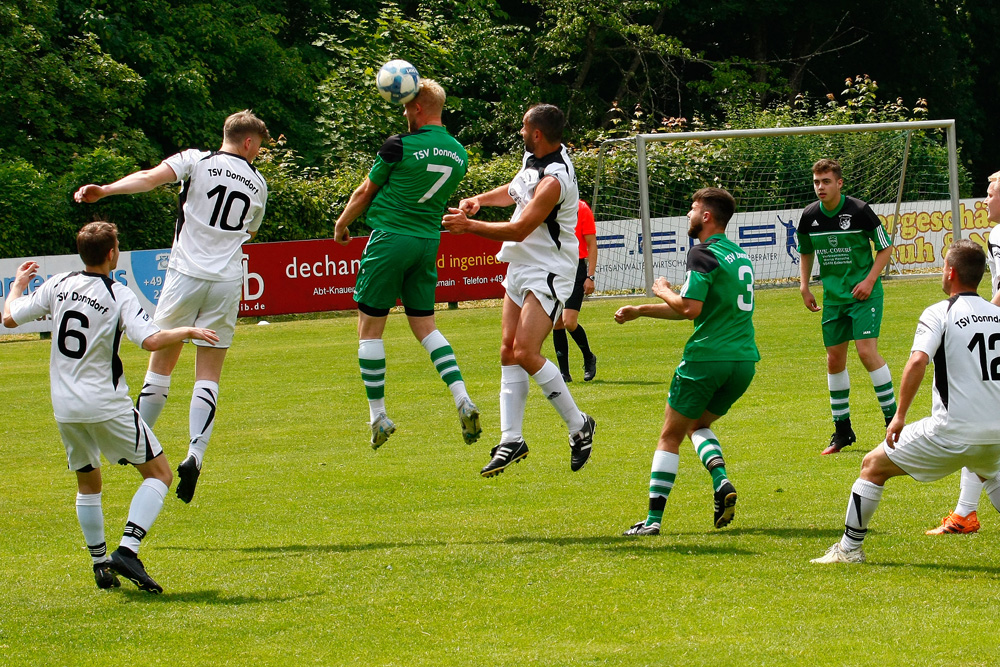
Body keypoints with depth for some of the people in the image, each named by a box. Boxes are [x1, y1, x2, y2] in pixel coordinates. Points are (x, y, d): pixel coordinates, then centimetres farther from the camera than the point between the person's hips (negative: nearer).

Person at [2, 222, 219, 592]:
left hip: (64, 406, 5)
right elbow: (151, 340, -22)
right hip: (106, 405, -5)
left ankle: (99, 562, 20)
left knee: (87, 483, 23)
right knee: (159, 473, 2)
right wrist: (188, 331, -5)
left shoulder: (57, 285, 2)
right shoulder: (119, 296, -11)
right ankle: (127, 549, -14)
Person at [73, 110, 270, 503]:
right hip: (228, 282, 2)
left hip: (186, 275, -2)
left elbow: (151, 178, -18)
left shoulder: (197, 161, 0)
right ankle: (195, 454, -13)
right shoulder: (257, 183, 11)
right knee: (208, 375, 3)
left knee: (161, 364, 10)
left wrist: (104, 190, -28)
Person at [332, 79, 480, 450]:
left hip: (390, 237, -6)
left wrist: (341, 225, 15)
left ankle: (378, 416, 6)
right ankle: (462, 399, -5)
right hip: (429, 242, 6)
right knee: (425, 326, 14)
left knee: (370, 328, 4)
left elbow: (364, 193, 0)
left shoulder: (400, 147, -12)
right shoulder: (459, 155, 5)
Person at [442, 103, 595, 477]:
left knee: (526, 352, -17)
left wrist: (468, 226, -17)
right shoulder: (533, 159, 6)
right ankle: (511, 440, 7)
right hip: (521, 267, 10)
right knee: (508, 351, 5)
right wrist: (479, 200, 7)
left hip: (548, 273, -10)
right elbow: (514, 192, 26)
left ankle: (579, 427, -4)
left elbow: (520, 229, -23)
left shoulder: (554, 180, -24)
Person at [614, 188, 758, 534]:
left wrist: (663, 290, -1)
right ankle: (722, 482, -3)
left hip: (707, 358, -7)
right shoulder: (739, 254, 18)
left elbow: (690, 308, -21)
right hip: (744, 360, 7)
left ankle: (654, 518, 0)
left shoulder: (703, 254, -9)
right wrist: (639, 311, 24)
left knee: (670, 436, 4)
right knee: (698, 425, 24)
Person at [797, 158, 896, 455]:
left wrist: (870, 280, -13)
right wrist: (804, 286, 8)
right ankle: (842, 430, 17)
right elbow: (806, 253, 19)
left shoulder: (859, 211, -13)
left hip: (864, 293, -5)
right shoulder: (809, 216, 1)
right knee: (834, 360, 6)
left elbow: (885, 248, -3)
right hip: (833, 295, 5)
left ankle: (893, 418, -9)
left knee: (867, 350, -18)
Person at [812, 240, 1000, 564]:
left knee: (874, 465, 12)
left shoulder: (939, 314, -7)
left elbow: (917, 361, -22)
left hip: (953, 432, -6)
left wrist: (900, 416, -16)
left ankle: (850, 547, 14)